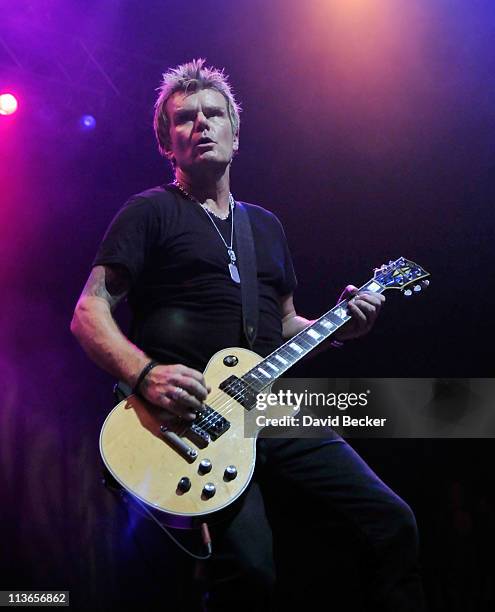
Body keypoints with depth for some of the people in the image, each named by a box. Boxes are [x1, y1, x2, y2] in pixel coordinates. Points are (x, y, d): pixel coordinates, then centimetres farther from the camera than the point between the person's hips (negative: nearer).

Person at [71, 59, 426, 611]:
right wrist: (145, 373, -22)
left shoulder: (266, 226, 23)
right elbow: (89, 313, -4)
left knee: (391, 523, -4)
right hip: (193, 416, -6)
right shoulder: (150, 212, 4)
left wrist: (337, 328, 9)